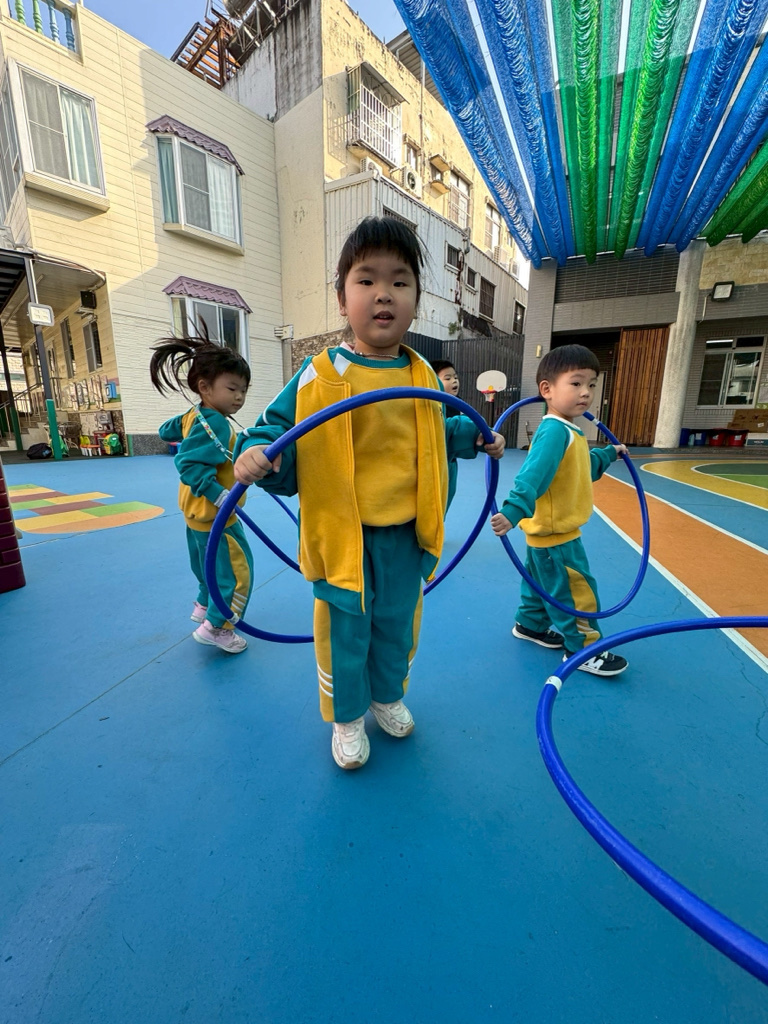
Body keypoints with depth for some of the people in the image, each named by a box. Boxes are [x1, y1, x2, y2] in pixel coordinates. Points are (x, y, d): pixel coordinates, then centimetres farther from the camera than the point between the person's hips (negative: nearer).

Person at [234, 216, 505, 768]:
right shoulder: (320, 374, -9)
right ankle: (347, 717, 40)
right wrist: (258, 452, -25)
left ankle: (388, 695, 51)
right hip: (343, 535, -4)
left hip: (406, 534, 5)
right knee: (345, 631, 12)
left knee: (398, 624, 21)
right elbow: (279, 427, -5)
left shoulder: (423, 375, 6)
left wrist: (474, 437, 23)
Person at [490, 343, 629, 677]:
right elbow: (533, 475, -37)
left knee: (542, 581, 24)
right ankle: (582, 649, 21)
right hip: (555, 531, -10)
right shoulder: (555, 431, -23)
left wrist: (610, 453, 40)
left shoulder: (569, 431, 10)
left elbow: (585, 465, 29)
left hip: (548, 530, 10)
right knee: (576, 590, 4)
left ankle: (530, 625, 42)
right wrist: (513, 511, -48)